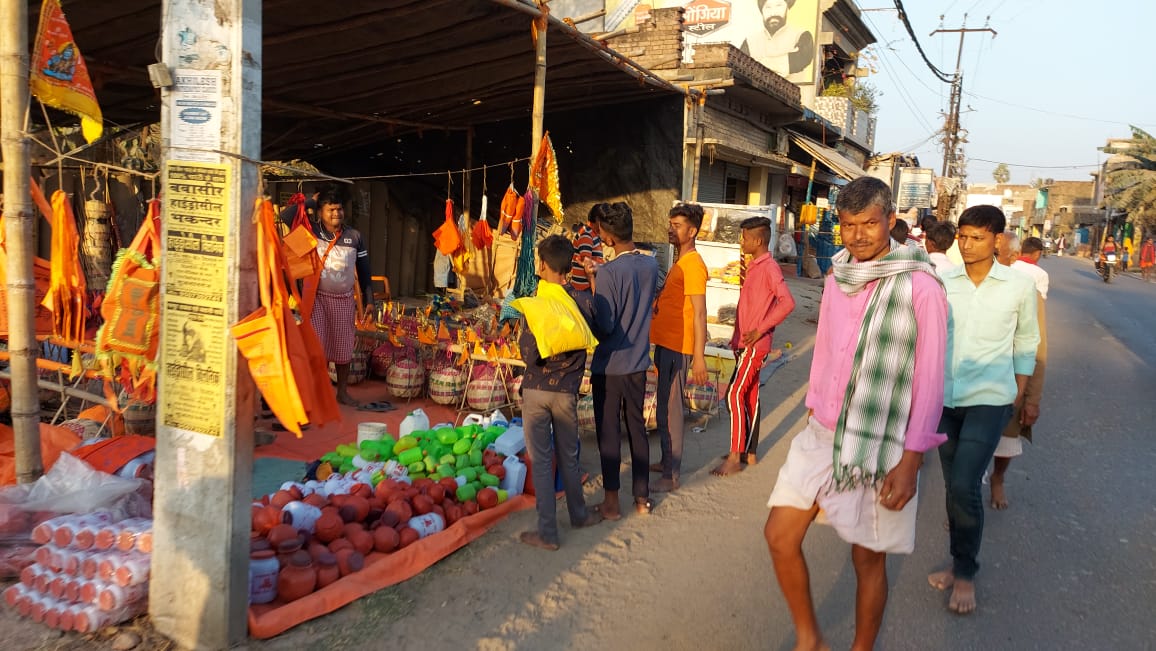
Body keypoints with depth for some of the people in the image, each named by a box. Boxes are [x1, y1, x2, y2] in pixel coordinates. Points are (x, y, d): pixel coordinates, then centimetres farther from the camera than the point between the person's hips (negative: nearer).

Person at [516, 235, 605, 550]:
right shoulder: (584, 300, -6)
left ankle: (547, 532, 11)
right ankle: (578, 514, 37)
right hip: (568, 391, 4)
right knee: (568, 456, 21)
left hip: (537, 391, -4)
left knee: (541, 461, 5)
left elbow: (529, 355, -19)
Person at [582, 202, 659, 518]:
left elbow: (604, 326, -19)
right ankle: (642, 497, 26)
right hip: (638, 362, 6)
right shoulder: (651, 264, -1)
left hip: (609, 365, -6)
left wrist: (593, 279, -8)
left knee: (608, 432, 7)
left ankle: (611, 501, 18)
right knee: (637, 427, 17)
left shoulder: (608, 273, -22)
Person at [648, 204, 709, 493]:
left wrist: (699, 357, -22)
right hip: (666, 344, 10)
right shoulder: (680, 263, 15)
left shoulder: (693, 264, -15)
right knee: (667, 407, 18)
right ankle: (667, 461, 30)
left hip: (677, 348, -10)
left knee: (669, 411, -4)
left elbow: (700, 313, -20)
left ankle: (671, 475, 4)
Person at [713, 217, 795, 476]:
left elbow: (787, 302, -27)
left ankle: (735, 457, -3)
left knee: (735, 395, -9)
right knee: (750, 396, 13)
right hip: (745, 343, 10)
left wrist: (761, 329, -23)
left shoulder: (769, 267, -15)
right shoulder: (754, 266, 14)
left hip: (754, 345, -10)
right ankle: (749, 452, 22)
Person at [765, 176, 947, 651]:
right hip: (820, 434, 6)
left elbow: (929, 378, -12)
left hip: (878, 445, -5)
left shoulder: (920, 286, -13)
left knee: (867, 557, 9)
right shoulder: (837, 278, 5)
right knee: (780, 536, 5)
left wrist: (910, 460, -14)